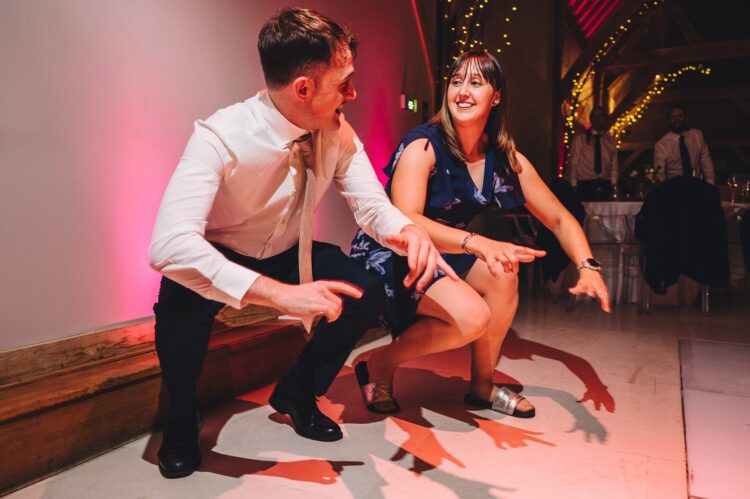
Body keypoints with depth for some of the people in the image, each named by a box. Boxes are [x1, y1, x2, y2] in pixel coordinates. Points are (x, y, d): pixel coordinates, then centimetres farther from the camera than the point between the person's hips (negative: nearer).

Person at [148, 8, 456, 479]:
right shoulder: (220, 137, -32)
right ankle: (182, 421, 2)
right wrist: (281, 294, -52)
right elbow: (169, 244, -42)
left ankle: (298, 394, 12)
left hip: (287, 256, 5)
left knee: (366, 295, -16)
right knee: (180, 312, -34)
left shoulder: (337, 131, -15)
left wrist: (409, 230, -39)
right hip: (218, 261, -4)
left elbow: (371, 204, -14)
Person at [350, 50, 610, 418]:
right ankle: (378, 366, -3)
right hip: (388, 257, -6)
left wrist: (588, 266, -19)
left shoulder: (506, 159, -2)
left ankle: (482, 385, 2)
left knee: (503, 272, -18)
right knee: (471, 315, -26)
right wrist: (477, 244, -47)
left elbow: (559, 219, 0)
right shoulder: (423, 145, -19)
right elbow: (405, 222, -33)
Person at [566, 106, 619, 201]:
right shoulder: (580, 139, 5)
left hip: (605, 186, 3)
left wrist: (613, 185, -2)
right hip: (585, 186, -2)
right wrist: (573, 186, -7)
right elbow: (573, 164, 1)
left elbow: (614, 165, 10)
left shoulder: (611, 141, 13)